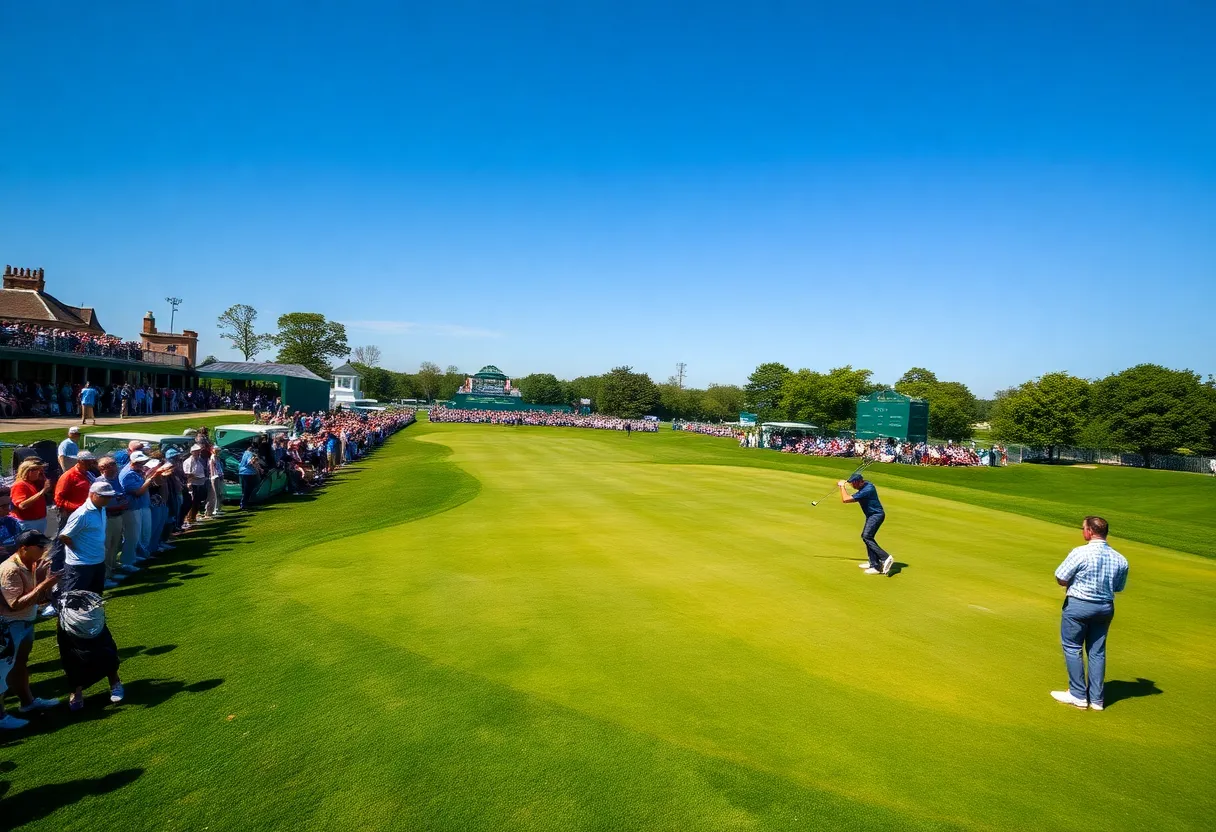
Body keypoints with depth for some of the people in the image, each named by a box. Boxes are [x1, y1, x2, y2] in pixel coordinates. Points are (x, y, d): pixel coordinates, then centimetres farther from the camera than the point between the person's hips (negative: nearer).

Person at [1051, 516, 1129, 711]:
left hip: (1078, 605, -6)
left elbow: (1061, 579, -15)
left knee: (1072, 648, 7)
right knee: (1097, 651, 14)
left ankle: (1078, 695, 12)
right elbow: (1119, 587, 10)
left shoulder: (1080, 553, -19)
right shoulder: (1120, 559, -1)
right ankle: (1096, 698, 18)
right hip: (1106, 607, 6)